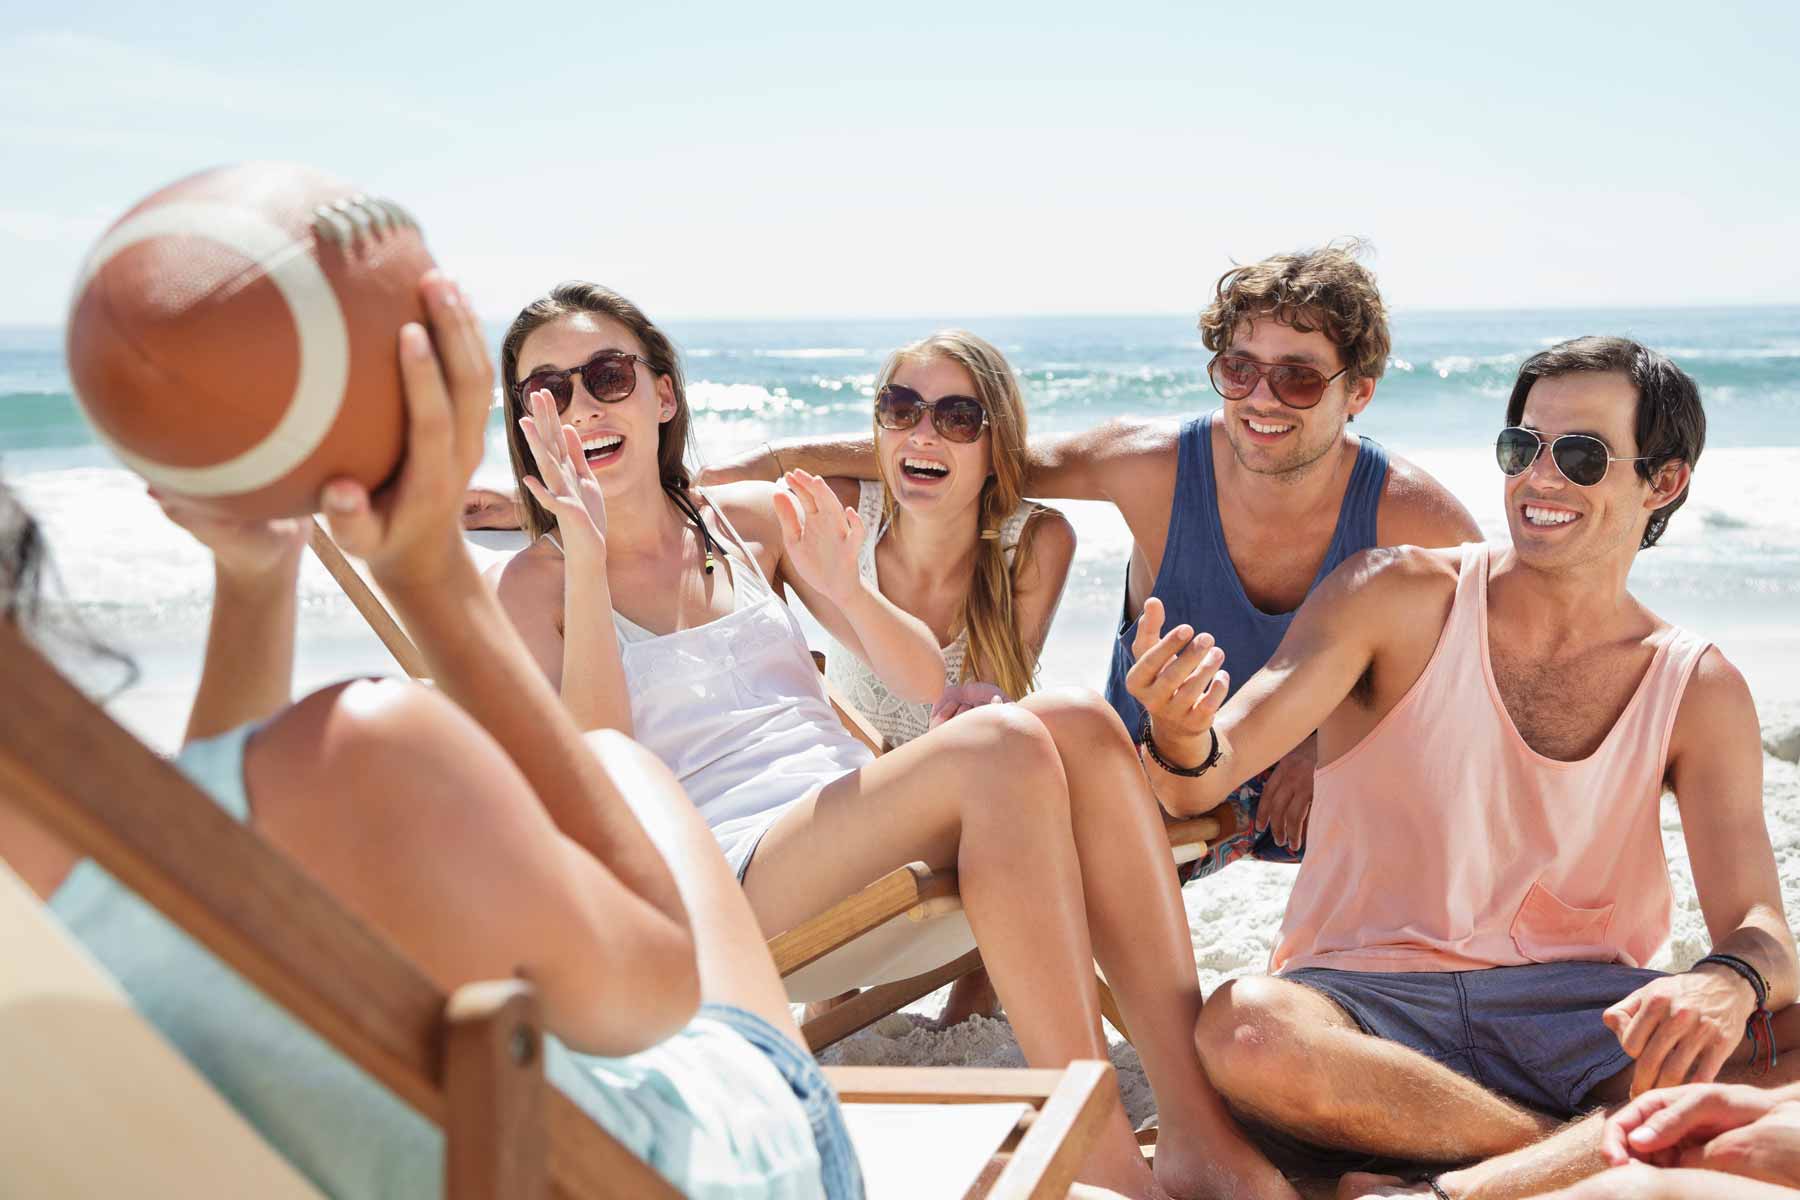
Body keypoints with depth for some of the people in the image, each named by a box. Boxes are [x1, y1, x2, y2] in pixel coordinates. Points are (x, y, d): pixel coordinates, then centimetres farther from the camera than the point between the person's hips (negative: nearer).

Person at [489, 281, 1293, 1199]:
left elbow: (929, 686, 14)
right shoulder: (535, 583, 6)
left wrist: (845, 589, -6)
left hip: (859, 817, 5)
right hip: (731, 873, -5)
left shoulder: (753, 519, 16)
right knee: (1000, 747, -30)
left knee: (1076, 722, -23)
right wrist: (587, 558, -14)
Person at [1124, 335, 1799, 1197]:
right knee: (1243, 1032, -35)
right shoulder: (1398, 599, 0)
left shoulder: (1697, 692, 5)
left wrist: (1725, 985, -29)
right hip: (1369, 1003, -1)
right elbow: (1206, 781, -8)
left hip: (1579, 1009, 2)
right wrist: (1182, 737, -34)